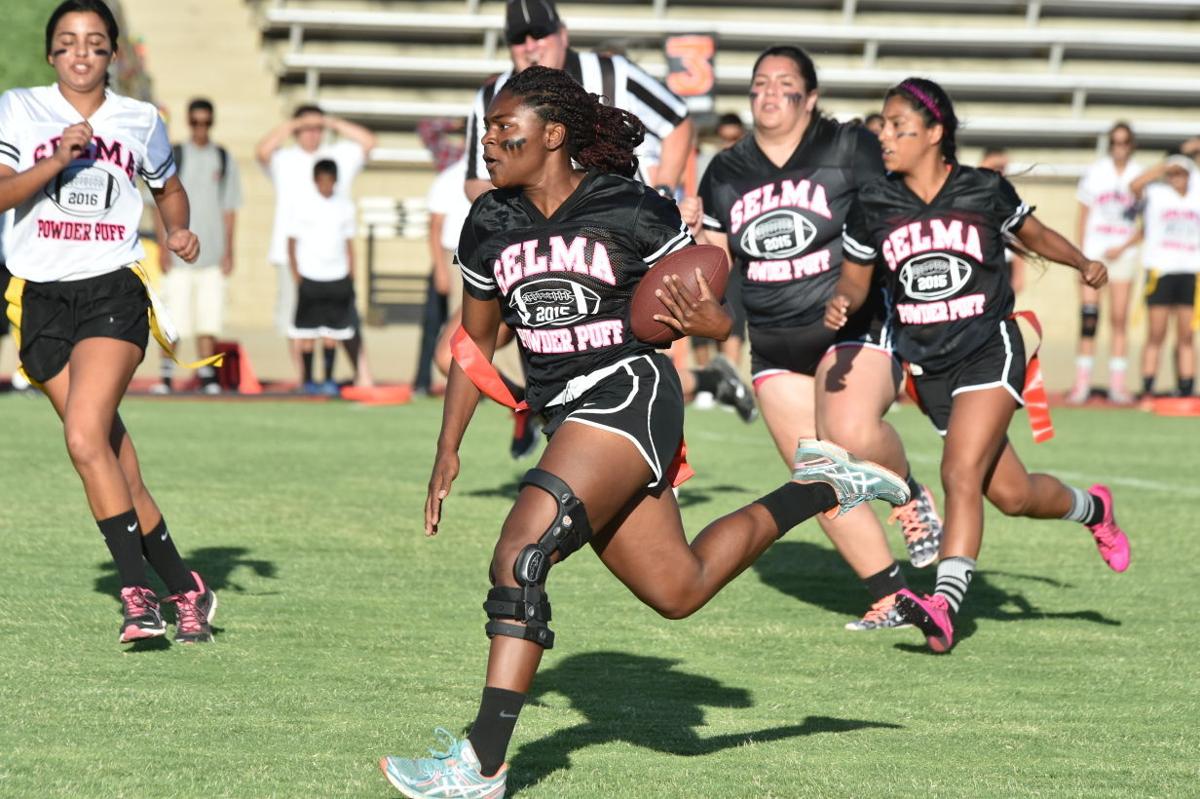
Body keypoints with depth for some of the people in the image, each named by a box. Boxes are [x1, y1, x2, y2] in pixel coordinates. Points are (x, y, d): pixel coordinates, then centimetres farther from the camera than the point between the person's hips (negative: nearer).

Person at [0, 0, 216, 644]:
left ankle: (136, 592, -17)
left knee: (85, 439, -21)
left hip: (113, 290, -2)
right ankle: (184, 588, 9)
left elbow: (169, 187, 26)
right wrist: (58, 160, -18)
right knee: (111, 451, 0)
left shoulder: (140, 120, 9)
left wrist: (179, 231, 7)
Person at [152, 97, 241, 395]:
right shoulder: (173, 156, 4)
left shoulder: (223, 159, 10)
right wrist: (163, 246, -4)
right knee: (173, 318, -4)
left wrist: (228, 250, 4)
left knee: (208, 318, 0)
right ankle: (167, 375, 2)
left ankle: (206, 375, 6)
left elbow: (229, 209, 11)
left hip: (212, 254, 2)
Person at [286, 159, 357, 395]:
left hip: (337, 278, 2)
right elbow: (292, 242, 1)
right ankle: (308, 380, 6)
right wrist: (296, 276, -6)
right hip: (309, 278, -2)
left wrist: (351, 277, 9)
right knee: (307, 333, 0)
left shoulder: (345, 207, 8)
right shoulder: (301, 205, -1)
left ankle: (329, 379, 9)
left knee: (332, 331, 2)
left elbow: (349, 243, 13)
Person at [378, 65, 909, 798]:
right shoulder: (490, 224, 5)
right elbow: (477, 340, 18)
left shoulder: (631, 212, -10)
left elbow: (722, 318, -2)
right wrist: (449, 449, 13)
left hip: (630, 394, -7)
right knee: (679, 591, 12)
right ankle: (822, 485, 32)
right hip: (563, 412, 7)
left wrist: (696, 320, -26)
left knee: (521, 553, -23)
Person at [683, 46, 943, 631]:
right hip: (775, 347, 4)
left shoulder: (849, 149, -3)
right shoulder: (726, 173, 9)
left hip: (854, 326, -4)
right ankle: (889, 597, 7)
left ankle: (910, 496, 0)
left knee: (850, 432, -31)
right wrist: (697, 230, -9)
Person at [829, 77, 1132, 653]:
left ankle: (944, 608, -27)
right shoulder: (874, 205, -2)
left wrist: (1085, 264, 3)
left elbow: (1033, 234, 14)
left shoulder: (985, 191, -6)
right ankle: (1092, 509, 40)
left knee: (961, 472, -22)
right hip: (929, 367, 4)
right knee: (1010, 495, 10)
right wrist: (840, 303, -14)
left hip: (989, 351, -3)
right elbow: (855, 278, 7)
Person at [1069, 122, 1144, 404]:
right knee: (1088, 314, -7)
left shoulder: (1141, 177, 3)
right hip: (1093, 251, 0)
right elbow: (1082, 219, 7)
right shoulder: (1094, 173, 4)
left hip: (1123, 253, 0)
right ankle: (1082, 382, -5)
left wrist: (1122, 247, -8)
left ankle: (1117, 384, 3)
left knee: (1119, 319, -1)